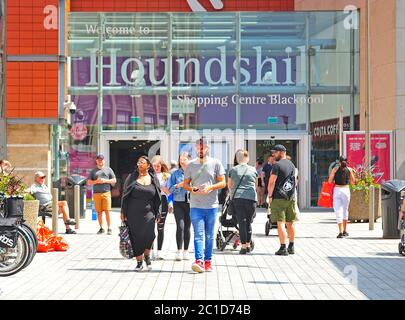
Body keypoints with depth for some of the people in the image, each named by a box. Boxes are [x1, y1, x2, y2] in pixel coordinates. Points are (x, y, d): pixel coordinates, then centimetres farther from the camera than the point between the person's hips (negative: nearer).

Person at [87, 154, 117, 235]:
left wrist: (105, 181, -5)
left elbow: (114, 180, 10)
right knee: (99, 212, 1)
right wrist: (96, 181, -6)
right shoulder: (93, 171, 15)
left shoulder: (108, 169, 12)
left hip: (106, 193, -2)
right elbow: (88, 182, 12)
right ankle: (101, 228, 9)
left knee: (107, 211, -8)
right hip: (96, 193, 2)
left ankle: (109, 228, -5)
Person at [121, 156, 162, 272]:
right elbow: (125, 195, 6)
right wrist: (123, 212, 1)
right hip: (133, 213, 0)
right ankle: (139, 262, 13)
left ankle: (147, 255, 8)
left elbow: (157, 198, 11)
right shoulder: (132, 178, 5)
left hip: (148, 212, 0)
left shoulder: (153, 179, 8)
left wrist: (158, 214, 8)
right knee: (136, 237, 0)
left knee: (149, 235, -17)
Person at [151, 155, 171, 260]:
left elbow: (169, 192, 4)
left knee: (161, 227, 2)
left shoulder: (166, 176, 8)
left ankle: (159, 251, 6)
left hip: (162, 201, 0)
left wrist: (162, 187, -13)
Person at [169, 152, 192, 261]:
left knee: (187, 227, 5)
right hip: (178, 203, -1)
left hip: (190, 203, 1)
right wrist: (178, 185, -11)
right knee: (180, 226, -12)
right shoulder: (175, 173, 7)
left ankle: (186, 251, 15)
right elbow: (170, 189, 6)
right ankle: (179, 251, -10)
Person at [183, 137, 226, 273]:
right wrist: (192, 189, -9)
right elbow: (185, 184, 13)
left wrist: (210, 187, -14)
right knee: (198, 234, -9)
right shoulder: (191, 165, 10)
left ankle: (208, 261, 15)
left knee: (209, 235, 7)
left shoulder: (215, 163, 4)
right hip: (195, 205, 0)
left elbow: (223, 183, 3)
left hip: (212, 205, 0)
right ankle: (199, 260, -18)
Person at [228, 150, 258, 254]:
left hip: (237, 198, -1)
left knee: (241, 222, 0)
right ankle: (248, 245, 20)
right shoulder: (253, 170, 6)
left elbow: (229, 186, 19)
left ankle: (243, 247, -5)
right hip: (251, 198, 1)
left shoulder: (233, 170, 5)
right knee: (248, 222, 13)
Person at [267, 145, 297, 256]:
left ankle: (283, 248, -9)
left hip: (279, 198, -7)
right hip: (291, 197, 7)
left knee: (280, 223, -6)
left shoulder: (277, 165, -9)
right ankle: (291, 247, 19)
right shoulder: (292, 165, 15)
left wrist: (270, 196, -7)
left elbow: (272, 182, -13)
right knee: (290, 223, 13)